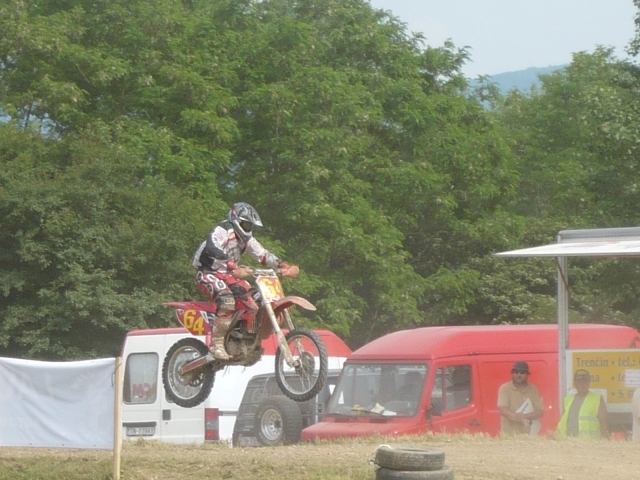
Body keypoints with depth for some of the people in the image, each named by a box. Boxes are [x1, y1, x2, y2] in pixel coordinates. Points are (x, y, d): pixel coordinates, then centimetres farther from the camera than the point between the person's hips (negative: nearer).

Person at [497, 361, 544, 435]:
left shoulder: (533, 389, 8)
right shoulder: (505, 388, -1)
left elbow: (540, 411, 2)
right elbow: (503, 410, -12)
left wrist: (525, 416, -17)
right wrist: (522, 419, -23)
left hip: (529, 434, 3)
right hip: (509, 435, -3)